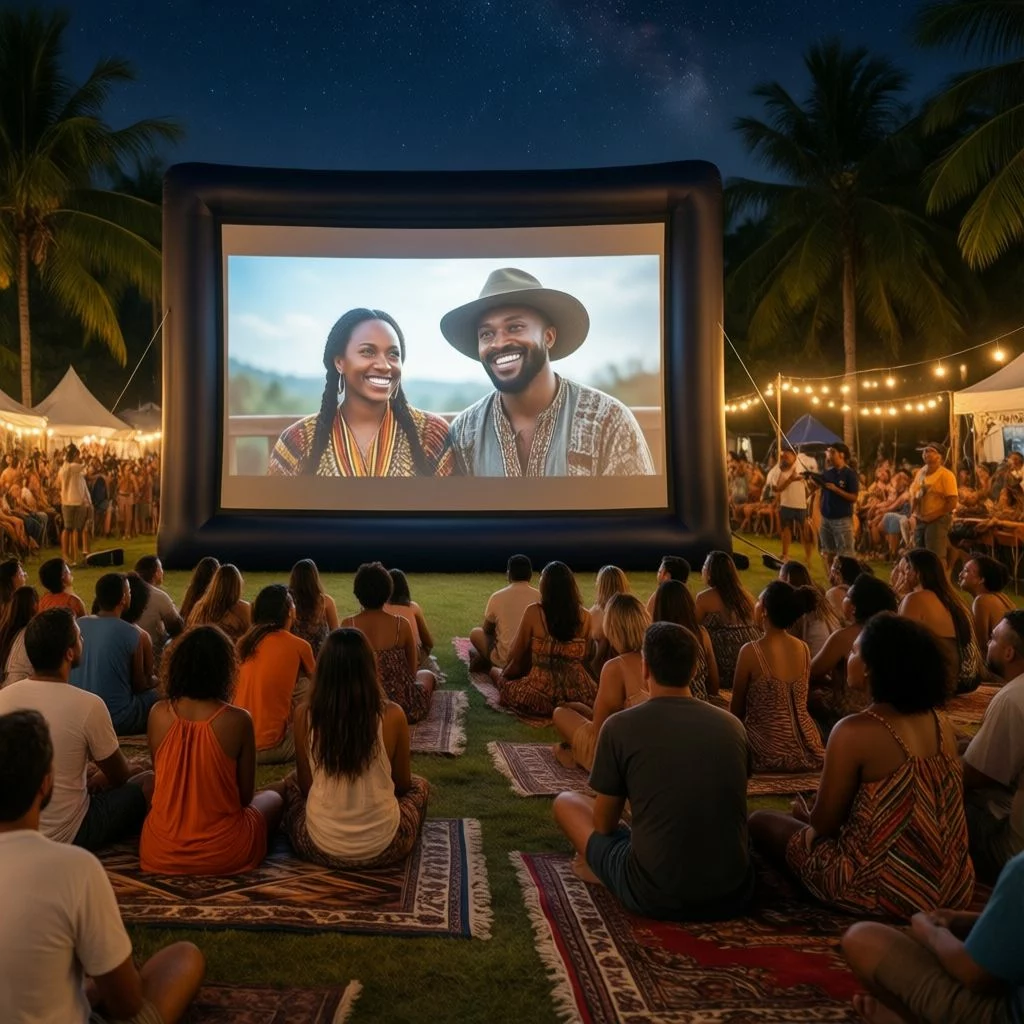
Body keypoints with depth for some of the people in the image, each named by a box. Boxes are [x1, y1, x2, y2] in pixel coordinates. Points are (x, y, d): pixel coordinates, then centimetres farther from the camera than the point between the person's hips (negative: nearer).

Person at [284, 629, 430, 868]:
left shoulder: (304, 715, -13)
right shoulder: (392, 715, -16)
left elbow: (305, 785, 0)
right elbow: (402, 784, -1)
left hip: (319, 847, 1)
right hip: (382, 847, -1)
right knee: (419, 785, 29)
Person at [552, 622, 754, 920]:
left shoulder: (620, 725, -7)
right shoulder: (732, 725, 3)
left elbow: (604, 824, 4)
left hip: (655, 897, -4)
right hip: (733, 894, 4)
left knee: (566, 802, 17)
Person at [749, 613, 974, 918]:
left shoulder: (854, 732, -21)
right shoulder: (943, 726, -1)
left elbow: (824, 824, -12)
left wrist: (806, 814, 12)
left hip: (888, 893, -7)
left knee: (760, 821, 11)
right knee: (809, 817, 28)